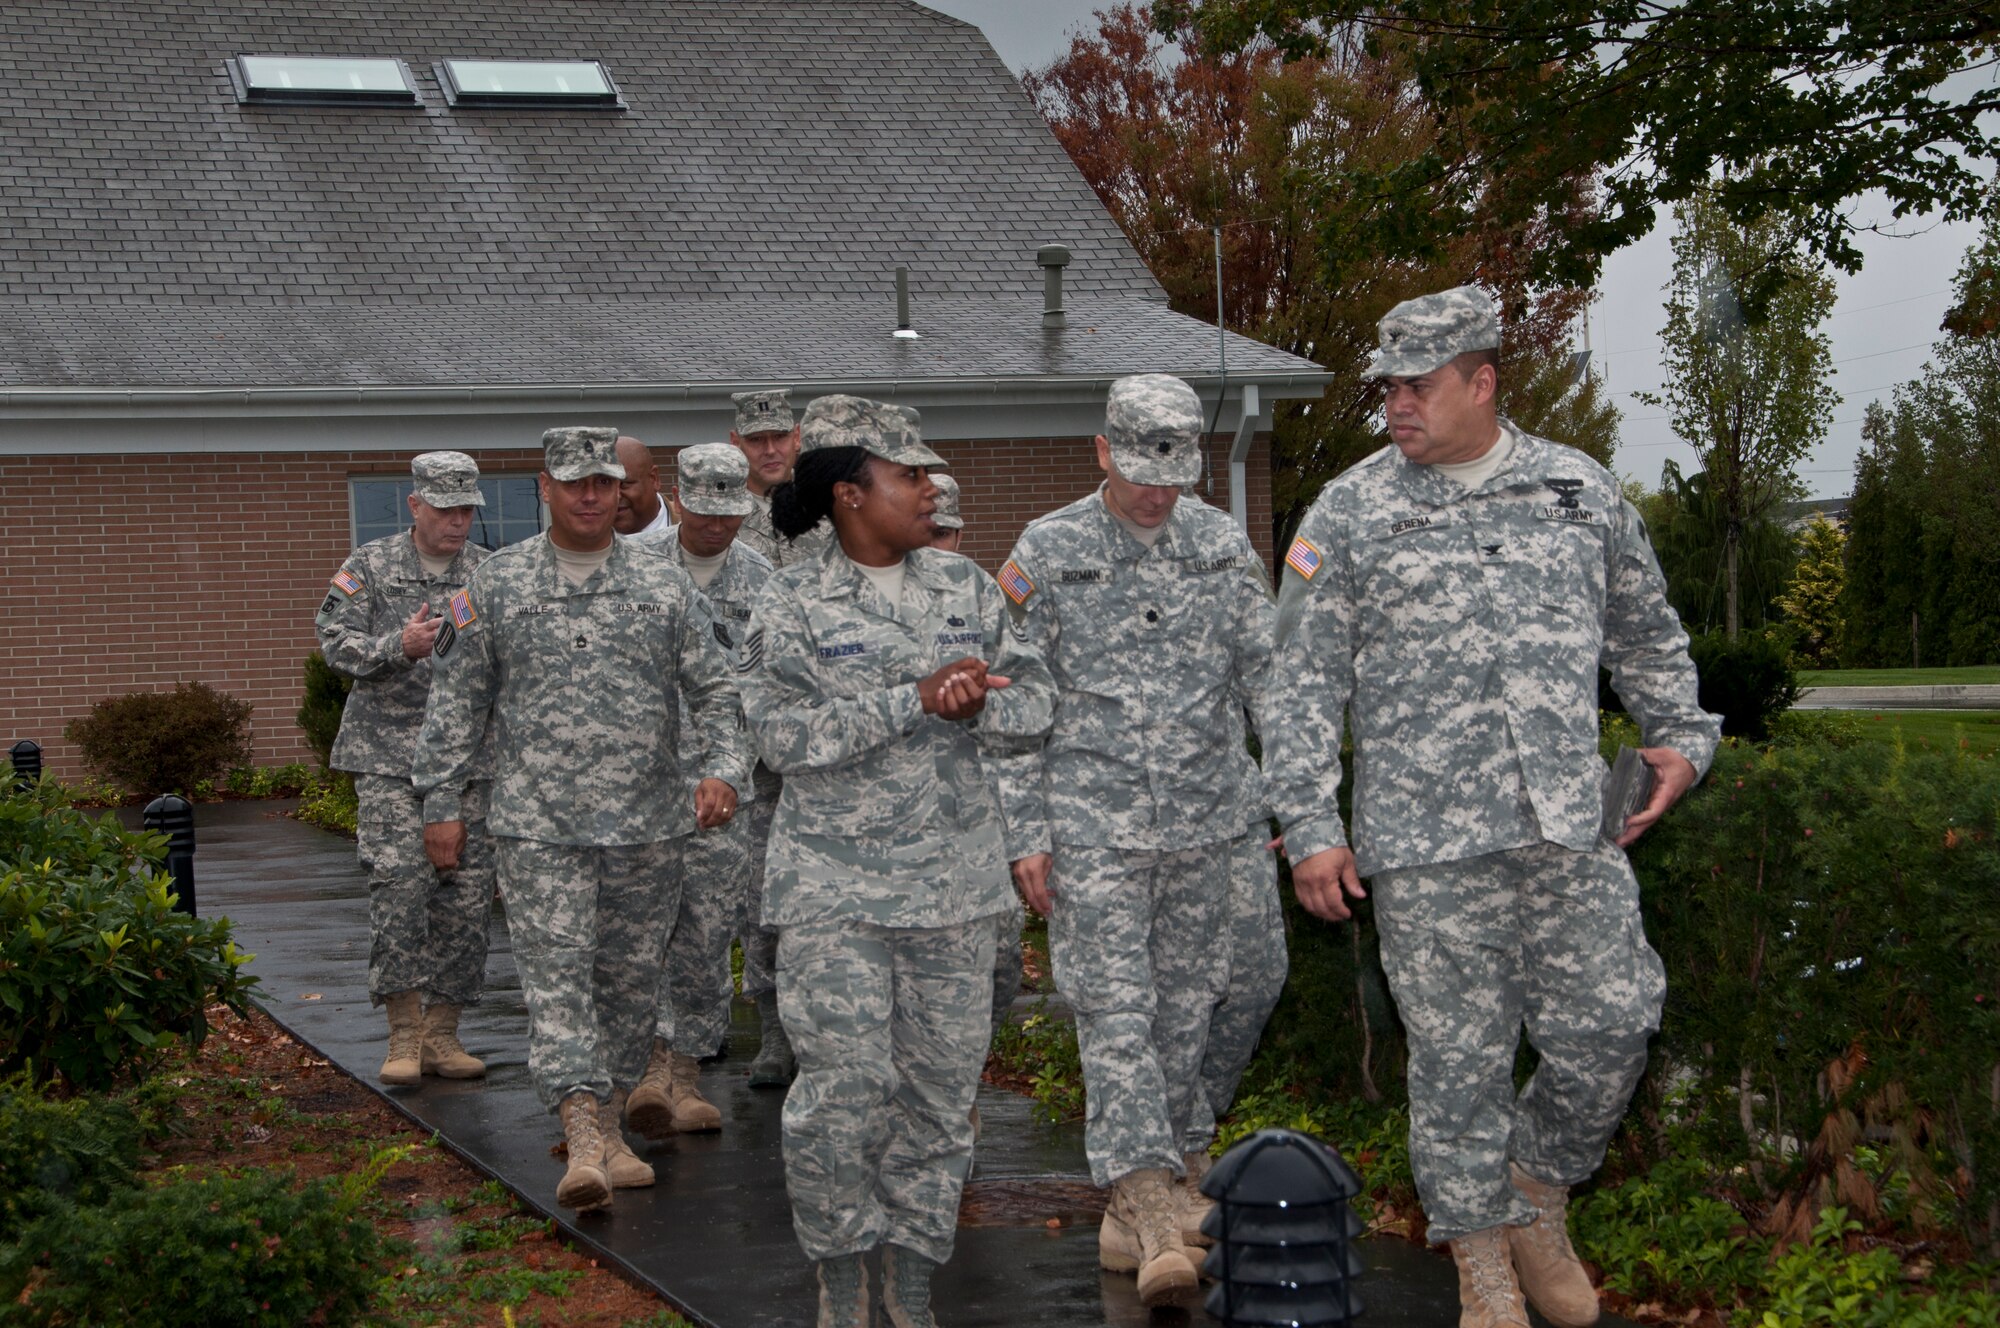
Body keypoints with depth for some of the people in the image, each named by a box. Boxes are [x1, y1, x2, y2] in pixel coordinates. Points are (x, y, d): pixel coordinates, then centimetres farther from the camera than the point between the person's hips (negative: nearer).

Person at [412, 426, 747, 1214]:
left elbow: (713, 690, 5)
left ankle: (609, 1125, 23)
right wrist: (442, 802, 5)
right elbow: (457, 701, 8)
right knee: (555, 975, -11)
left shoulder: (664, 587, 5)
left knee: (630, 977, 9)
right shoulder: (495, 586, 4)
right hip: (538, 825, -2)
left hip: (647, 825, 2)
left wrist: (721, 769, -12)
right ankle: (583, 1140, -18)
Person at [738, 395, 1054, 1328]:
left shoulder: (965, 589, 9)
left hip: (953, 879, 4)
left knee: (941, 1082, 7)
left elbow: (1032, 706, 7)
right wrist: (916, 699, -22)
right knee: (846, 1080, -8)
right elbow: (783, 733, -16)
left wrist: (978, 704, -16)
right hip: (836, 884, -4)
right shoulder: (793, 605, -4)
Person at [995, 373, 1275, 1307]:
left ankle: (1132, 1203, 19)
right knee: (1115, 1015, -12)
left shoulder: (1223, 546, 5)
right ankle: (1155, 1211, -17)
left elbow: (1266, 678, 9)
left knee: (1182, 1015, 7)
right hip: (1091, 826, -3)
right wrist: (1025, 834, -4)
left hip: (1202, 824, 3)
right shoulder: (1046, 554, -2)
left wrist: (1288, 802, 0)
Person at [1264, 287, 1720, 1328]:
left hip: (1572, 828, 2)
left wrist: (1682, 737, 10)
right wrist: (1309, 826, -3)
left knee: (1609, 1026, 1)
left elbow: (1646, 635, 21)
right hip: (1426, 845, -2)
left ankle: (1538, 1193, 26)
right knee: (1457, 1055, 2)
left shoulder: (1580, 491, 9)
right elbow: (1303, 683, 2)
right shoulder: (1349, 513, 2)